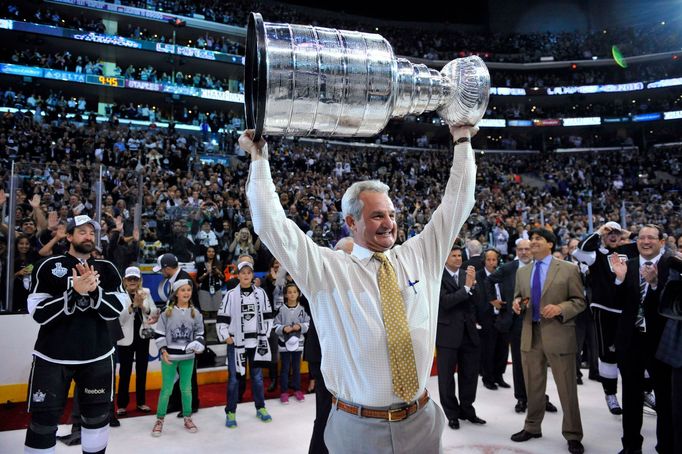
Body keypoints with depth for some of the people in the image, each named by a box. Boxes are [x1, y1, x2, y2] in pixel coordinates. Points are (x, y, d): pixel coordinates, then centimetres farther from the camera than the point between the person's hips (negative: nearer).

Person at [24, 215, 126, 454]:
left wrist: (93, 290, -20)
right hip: (52, 357, -2)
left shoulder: (107, 269, 5)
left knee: (97, 416, 12)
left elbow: (115, 311, -4)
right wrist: (73, 292, -21)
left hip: (98, 356, 2)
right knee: (44, 421, 3)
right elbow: (39, 313, -9)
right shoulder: (49, 266, -2)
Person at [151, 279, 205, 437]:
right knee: (166, 389, 4)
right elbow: (159, 333, -3)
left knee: (186, 388, 13)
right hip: (170, 356, -2)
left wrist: (199, 345, -9)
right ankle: (160, 419, 21)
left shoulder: (195, 313, 1)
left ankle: (187, 418, 27)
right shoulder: (167, 312, -6)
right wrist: (163, 350, -10)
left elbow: (199, 333, 9)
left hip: (188, 357, 2)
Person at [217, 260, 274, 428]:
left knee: (257, 376, 12)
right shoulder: (231, 294, -5)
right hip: (236, 342, -2)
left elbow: (267, 316, 8)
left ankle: (260, 408, 27)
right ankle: (231, 413, 15)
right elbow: (221, 318, -2)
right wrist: (226, 337, -7)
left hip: (256, 341, 2)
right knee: (234, 378, 3)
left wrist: (264, 335, 3)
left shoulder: (260, 293, 2)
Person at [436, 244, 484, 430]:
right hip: (448, 332, -5)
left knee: (470, 374, 15)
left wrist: (472, 283, -17)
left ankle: (467, 410, 33)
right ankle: (452, 414, 25)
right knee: (447, 376, 8)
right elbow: (445, 302, -20)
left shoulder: (466, 273, 5)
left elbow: (475, 300, -1)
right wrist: (466, 287, -20)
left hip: (468, 331, 5)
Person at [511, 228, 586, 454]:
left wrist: (560, 308, -20)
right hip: (530, 335, 4)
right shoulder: (522, 272, 11)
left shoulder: (568, 269, -3)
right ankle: (532, 427, 31)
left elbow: (579, 301, -3)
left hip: (558, 335, -4)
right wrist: (517, 302, -6)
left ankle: (573, 435, 20)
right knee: (533, 386, 15)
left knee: (567, 387, 5)